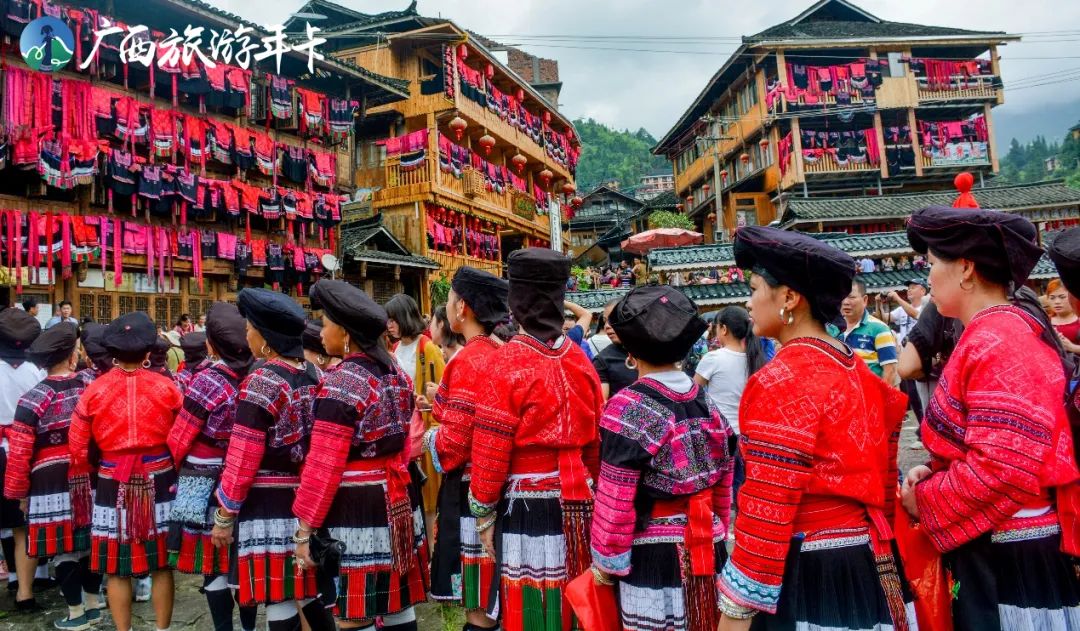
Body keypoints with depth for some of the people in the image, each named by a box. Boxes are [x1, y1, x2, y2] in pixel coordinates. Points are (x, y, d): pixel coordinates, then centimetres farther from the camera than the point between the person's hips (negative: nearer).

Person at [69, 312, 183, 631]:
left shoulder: (94, 389, -4)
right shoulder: (166, 386, -6)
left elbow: (77, 446, 3)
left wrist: (89, 476, 20)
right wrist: (175, 471, 15)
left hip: (113, 483, 0)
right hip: (159, 479, 0)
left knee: (117, 566, 12)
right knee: (161, 563, 11)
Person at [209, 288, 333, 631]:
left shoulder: (261, 383, -16)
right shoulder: (314, 376, 6)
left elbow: (242, 461, -15)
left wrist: (224, 516, -6)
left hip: (267, 506, -7)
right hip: (306, 502, 7)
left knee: (279, 602, 2)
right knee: (309, 590, 19)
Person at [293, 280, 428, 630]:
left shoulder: (340, 384, -16)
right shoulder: (396, 374, 8)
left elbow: (323, 468, -18)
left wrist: (305, 529, -12)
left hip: (355, 511, -8)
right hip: (397, 502, 8)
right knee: (398, 601, 17)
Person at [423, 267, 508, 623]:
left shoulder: (468, 361, -20)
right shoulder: (502, 354, 6)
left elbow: (454, 440, -22)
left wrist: (429, 437, -2)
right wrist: (442, 405, 13)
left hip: (470, 485, -9)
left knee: (478, 606, 4)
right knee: (491, 591, 21)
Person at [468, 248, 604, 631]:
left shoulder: (508, 362, -12)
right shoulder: (580, 360, 3)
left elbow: (490, 451, -12)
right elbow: (594, 440, 10)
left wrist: (483, 511, -1)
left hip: (524, 507, -5)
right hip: (575, 504, 5)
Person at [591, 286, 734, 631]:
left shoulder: (627, 407, -15)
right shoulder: (708, 405, 3)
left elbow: (615, 499, -15)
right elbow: (723, 488, 11)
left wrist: (606, 561, -5)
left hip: (652, 556, -6)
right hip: (706, 550, 6)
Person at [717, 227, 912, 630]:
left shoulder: (782, 381, -18)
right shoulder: (857, 370, 8)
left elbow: (768, 508, -21)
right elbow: (881, 476, 14)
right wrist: (871, 543, 23)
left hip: (807, 574, -8)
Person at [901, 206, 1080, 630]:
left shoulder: (997, 345, -21)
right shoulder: (994, 335, 10)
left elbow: (1002, 471, -27)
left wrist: (924, 501, -13)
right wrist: (933, 474, 4)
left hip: (1008, 560, -9)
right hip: (991, 550, 9)